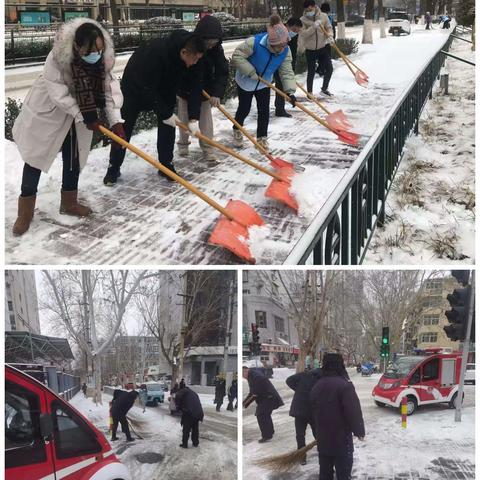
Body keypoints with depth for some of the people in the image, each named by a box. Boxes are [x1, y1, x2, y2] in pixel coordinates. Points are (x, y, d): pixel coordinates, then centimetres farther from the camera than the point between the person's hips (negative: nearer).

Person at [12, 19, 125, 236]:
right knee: (36, 155, 2)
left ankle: (69, 202, 27)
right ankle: (26, 209, 10)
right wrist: (83, 116, -30)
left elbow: (110, 87, -18)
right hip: (46, 112, -4)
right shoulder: (57, 57, -32)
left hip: (76, 116, 5)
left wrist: (116, 120, -30)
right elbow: (57, 92, -30)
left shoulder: (103, 59, -17)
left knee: (73, 157, 10)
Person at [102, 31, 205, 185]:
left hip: (164, 88, 5)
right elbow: (147, 89, -36)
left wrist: (194, 118, -24)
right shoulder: (155, 52, -42)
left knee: (167, 125, -3)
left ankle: (166, 165, 9)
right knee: (123, 128, -2)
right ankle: (113, 168, 10)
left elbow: (194, 87, -16)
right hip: (136, 87, -5)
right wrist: (165, 113, -30)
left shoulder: (189, 59, -22)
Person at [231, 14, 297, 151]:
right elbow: (237, 56, -29)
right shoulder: (254, 42, -34)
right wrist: (251, 72, -28)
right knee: (244, 109, 8)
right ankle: (237, 130, 36)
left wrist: (290, 91, -27)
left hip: (264, 83, 4)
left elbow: (287, 72, -16)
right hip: (246, 81, -4)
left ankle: (261, 137, 17)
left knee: (264, 110, 2)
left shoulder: (286, 51, -18)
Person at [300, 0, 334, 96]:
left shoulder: (323, 16, -3)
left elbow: (329, 28, 6)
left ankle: (324, 88, 23)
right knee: (311, 72, 2)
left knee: (329, 68, 3)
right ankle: (309, 92, 16)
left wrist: (330, 36, -15)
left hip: (323, 48, 3)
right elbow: (302, 34, -20)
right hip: (310, 50, -3)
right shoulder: (303, 20, -9)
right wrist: (314, 26, -29)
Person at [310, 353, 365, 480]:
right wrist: (359, 431, -7)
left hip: (322, 439, 7)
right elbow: (354, 412, -19)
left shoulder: (316, 386, 8)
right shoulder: (344, 385, -18)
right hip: (341, 439, -7)